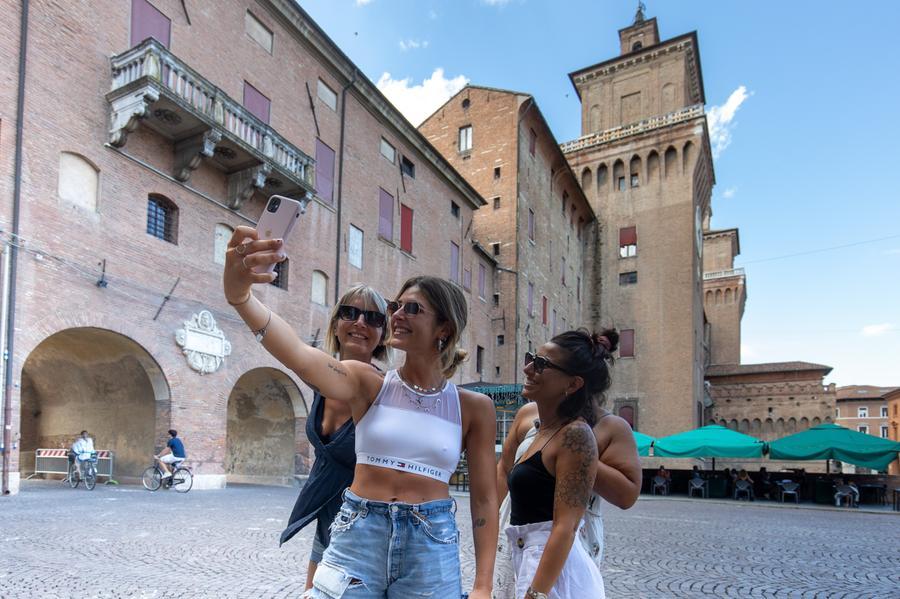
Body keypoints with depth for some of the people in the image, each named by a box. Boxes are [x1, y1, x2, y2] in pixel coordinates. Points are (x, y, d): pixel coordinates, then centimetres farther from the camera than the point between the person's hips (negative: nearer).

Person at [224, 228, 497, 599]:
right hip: (356, 540, 0)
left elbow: (484, 497, 3)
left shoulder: (474, 407, -1)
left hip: (431, 546, 1)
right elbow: (299, 357, -23)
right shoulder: (368, 383, -4)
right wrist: (241, 297, -40)